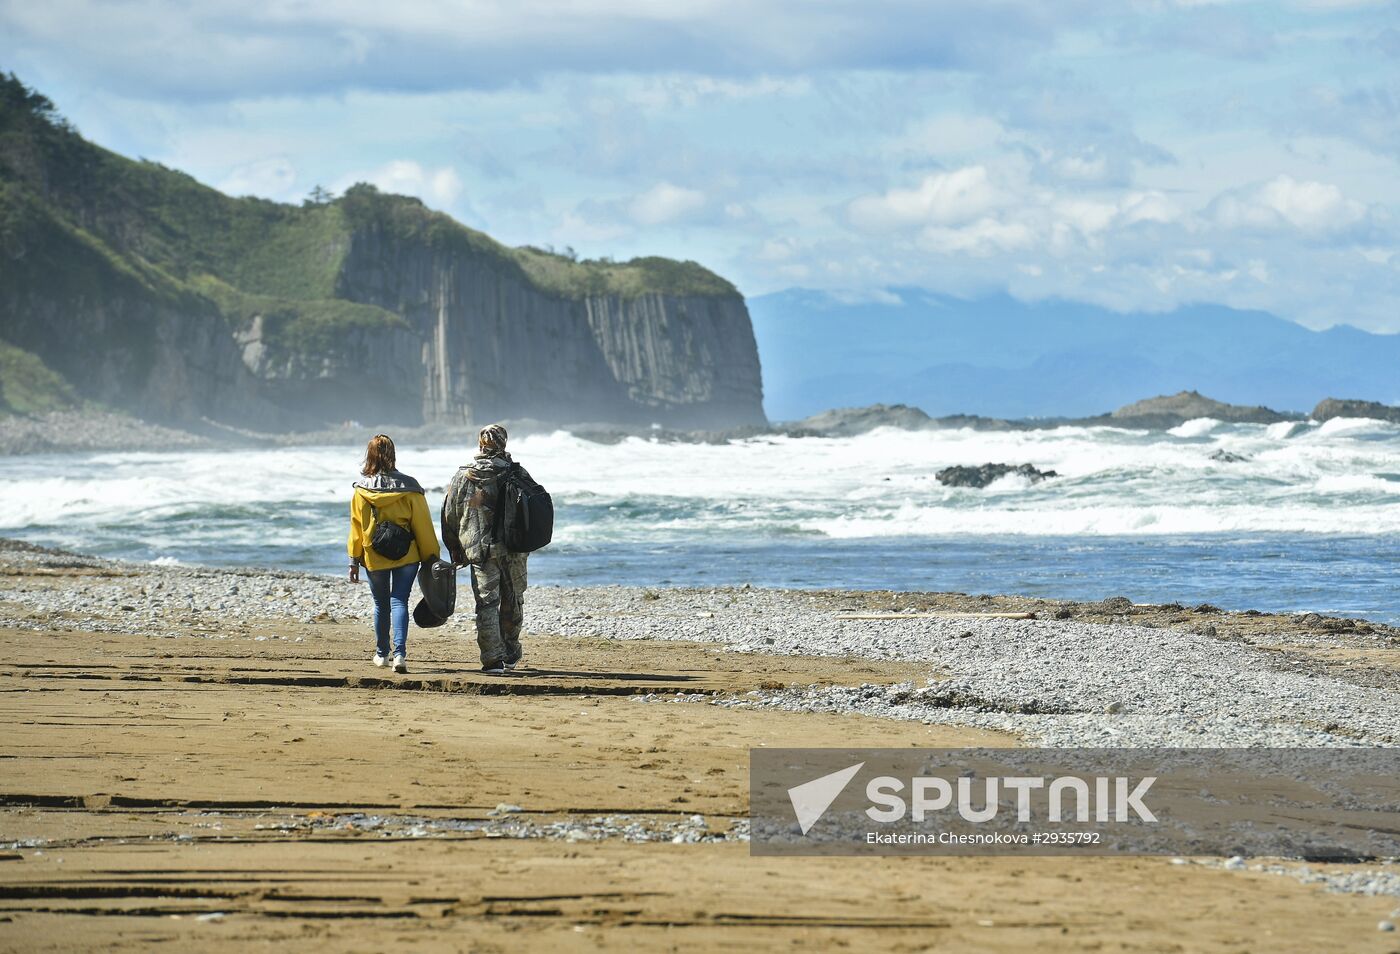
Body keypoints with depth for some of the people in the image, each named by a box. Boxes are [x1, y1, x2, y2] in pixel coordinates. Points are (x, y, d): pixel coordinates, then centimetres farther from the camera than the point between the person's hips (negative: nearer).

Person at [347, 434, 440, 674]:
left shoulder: (361, 490, -6)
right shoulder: (408, 487, -8)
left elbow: (356, 528, 0)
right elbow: (422, 525, -4)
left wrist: (354, 561, 7)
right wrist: (431, 557, 3)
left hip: (374, 557, 1)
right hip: (406, 555, -1)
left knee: (381, 604, 16)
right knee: (399, 602, -2)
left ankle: (382, 653, 28)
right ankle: (400, 652, -20)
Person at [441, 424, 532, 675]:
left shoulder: (462, 477, 0)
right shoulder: (517, 474, -1)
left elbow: (450, 516, 4)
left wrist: (455, 551, 13)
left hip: (479, 550, -1)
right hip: (514, 550, 1)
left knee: (486, 603, 1)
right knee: (513, 602, 16)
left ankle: (493, 659, -6)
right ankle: (510, 653, 27)